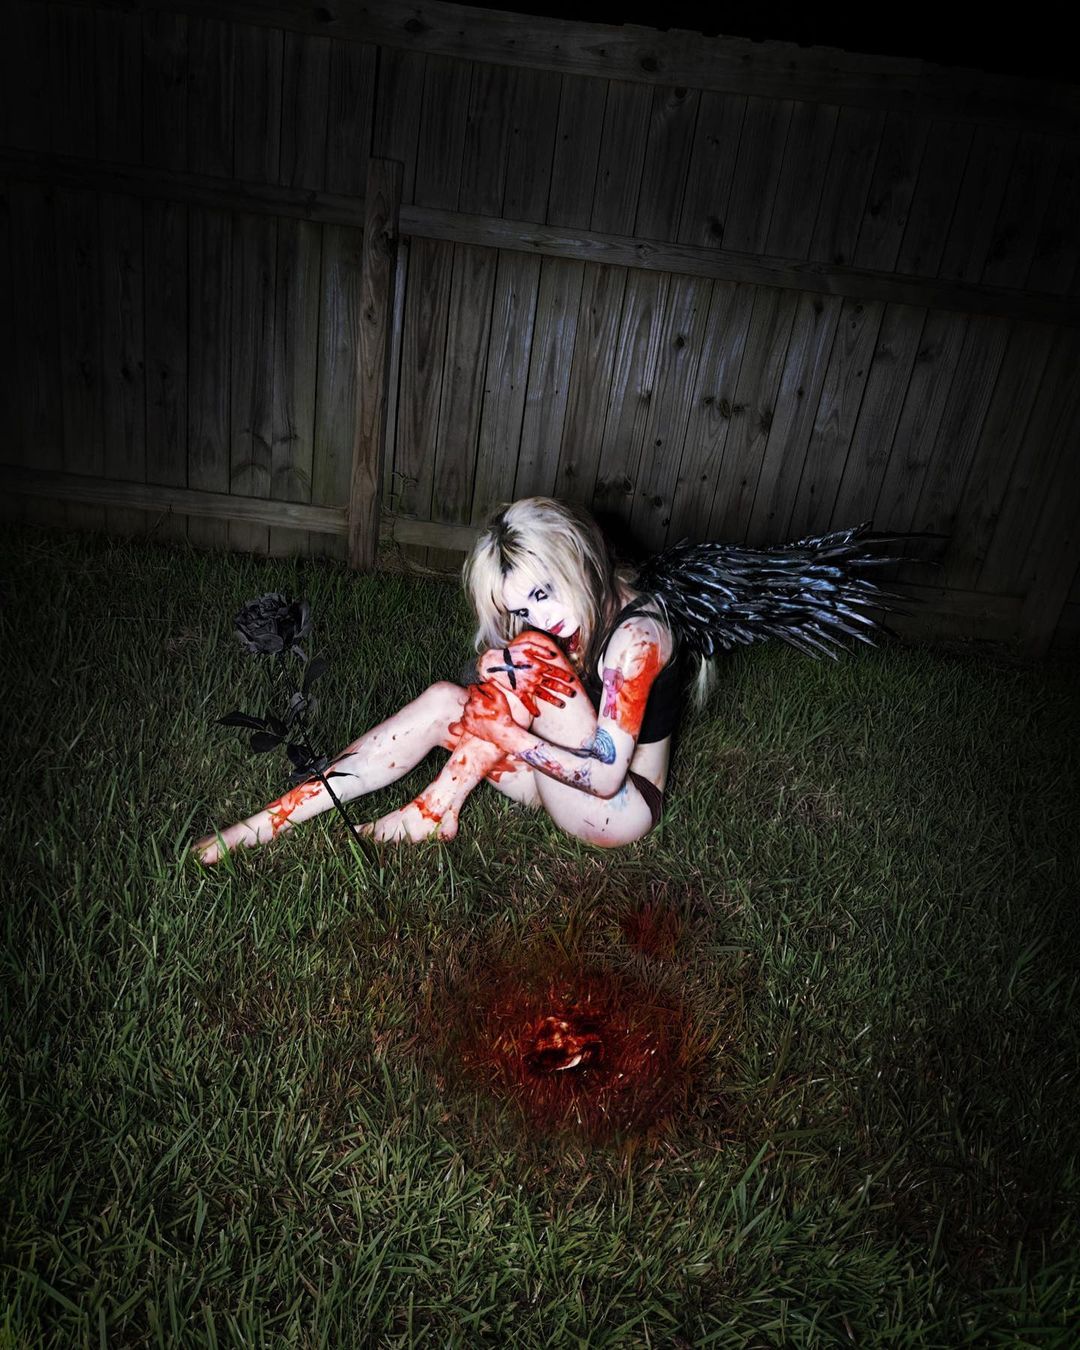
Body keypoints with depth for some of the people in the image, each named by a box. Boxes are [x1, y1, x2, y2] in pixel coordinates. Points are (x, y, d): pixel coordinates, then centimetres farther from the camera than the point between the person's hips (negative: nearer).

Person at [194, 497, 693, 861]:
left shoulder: (634, 635, -25)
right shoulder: (567, 623, -1)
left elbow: (606, 775, -28)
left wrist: (502, 733, -28)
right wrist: (492, 686, -24)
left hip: (621, 807, -7)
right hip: (561, 777, 7)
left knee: (533, 657, -26)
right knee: (442, 703, -14)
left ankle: (433, 812, -15)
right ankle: (264, 826, -15)